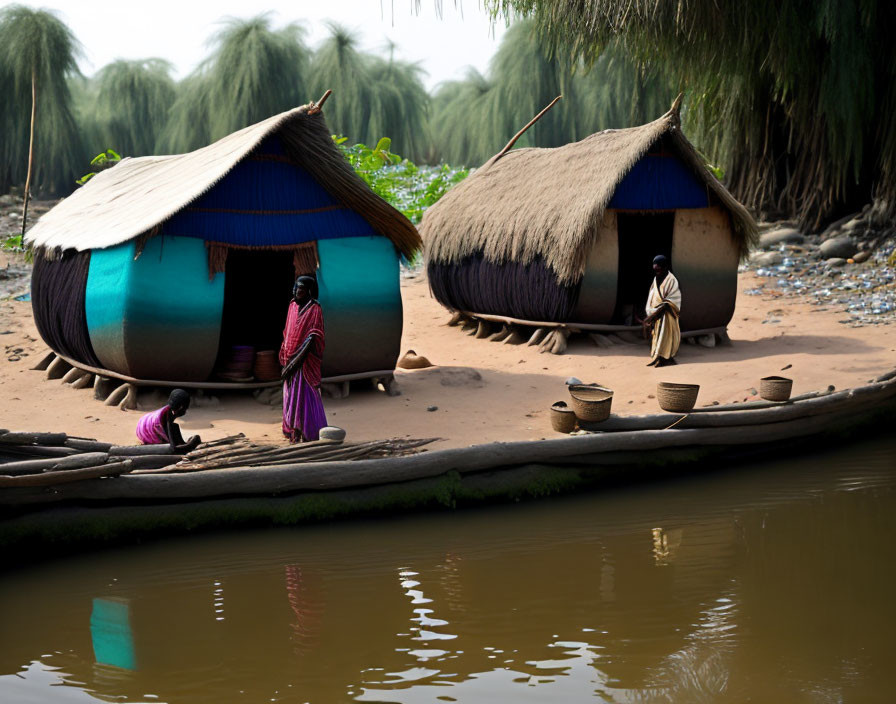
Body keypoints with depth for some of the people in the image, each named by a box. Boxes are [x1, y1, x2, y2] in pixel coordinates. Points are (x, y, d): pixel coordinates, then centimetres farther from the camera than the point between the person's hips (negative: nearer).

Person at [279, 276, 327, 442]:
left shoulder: (314, 309, -9)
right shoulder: (293, 306, 11)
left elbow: (313, 336, -15)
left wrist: (299, 357, -22)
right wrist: (286, 358, 12)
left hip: (306, 360, -7)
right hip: (292, 359, 7)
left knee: (305, 394, -7)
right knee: (291, 395, 8)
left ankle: (309, 432, -1)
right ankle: (294, 431, 14)